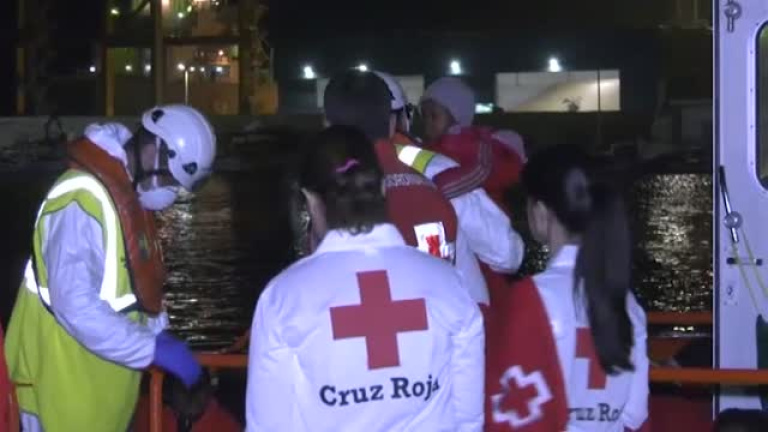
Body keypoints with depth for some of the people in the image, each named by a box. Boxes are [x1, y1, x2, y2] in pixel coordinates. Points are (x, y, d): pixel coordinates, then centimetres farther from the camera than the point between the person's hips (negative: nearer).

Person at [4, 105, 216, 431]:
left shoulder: (127, 191, 8)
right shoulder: (82, 200, -25)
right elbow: (75, 305, -31)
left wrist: (158, 330, 4)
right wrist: (154, 349, -27)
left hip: (101, 375, 10)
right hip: (65, 382, -10)